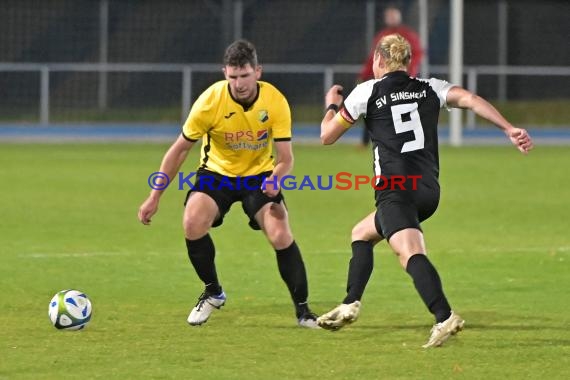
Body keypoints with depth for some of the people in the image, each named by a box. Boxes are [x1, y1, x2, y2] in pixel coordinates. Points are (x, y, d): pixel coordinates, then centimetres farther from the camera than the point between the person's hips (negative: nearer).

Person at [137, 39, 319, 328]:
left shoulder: (275, 102, -21)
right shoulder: (210, 101, -22)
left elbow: (285, 156, -18)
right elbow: (180, 149, -12)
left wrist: (275, 178, -43)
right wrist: (154, 198, -11)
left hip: (260, 174, 0)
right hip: (217, 173, 0)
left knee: (281, 235, -20)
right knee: (193, 225, -25)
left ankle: (302, 310, -3)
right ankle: (212, 293, 2)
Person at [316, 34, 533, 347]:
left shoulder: (367, 91, 5)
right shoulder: (430, 89, 14)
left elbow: (327, 135, 11)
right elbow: (469, 99, -4)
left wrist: (332, 105, 32)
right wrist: (509, 129, -11)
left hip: (395, 189, -7)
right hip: (429, 191, 7)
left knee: (410, 253, -24)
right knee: (362, 233, 28)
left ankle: (444, 317, -45)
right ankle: (350, 305, 23)